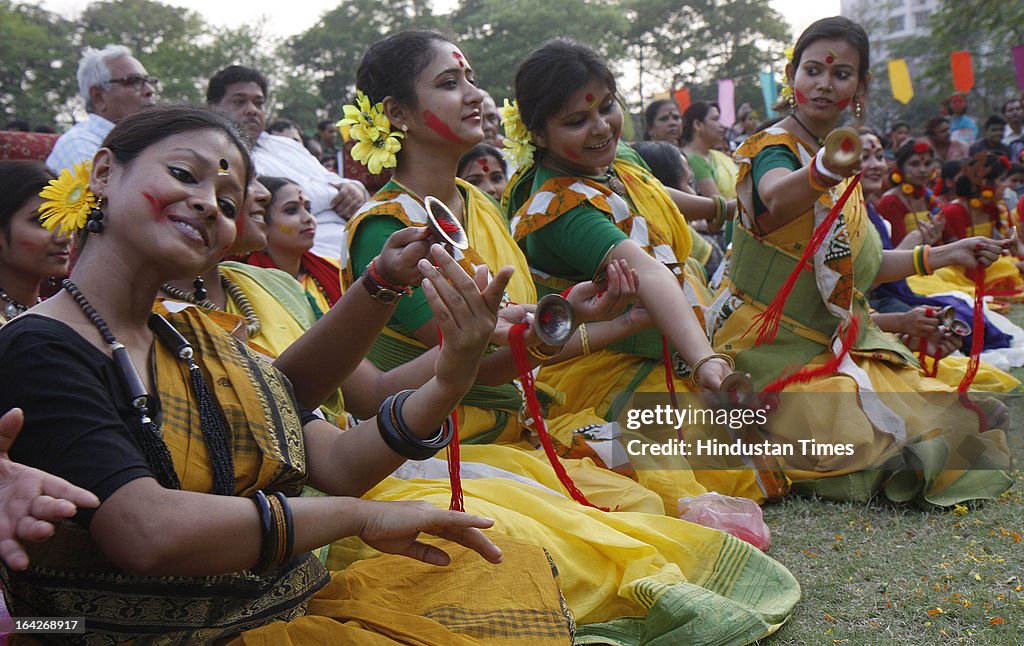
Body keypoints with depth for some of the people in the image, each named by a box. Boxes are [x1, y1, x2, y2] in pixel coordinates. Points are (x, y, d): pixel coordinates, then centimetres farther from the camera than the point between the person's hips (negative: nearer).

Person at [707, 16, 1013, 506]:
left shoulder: (842, 156, 14)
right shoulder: (772, 149, -12)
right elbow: (777, 198, -40)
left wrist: (944, 255, 19)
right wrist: (825, 171, -62)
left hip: (841, 344, 8)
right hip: (777, 344, -8)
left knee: (942, 423, -9)